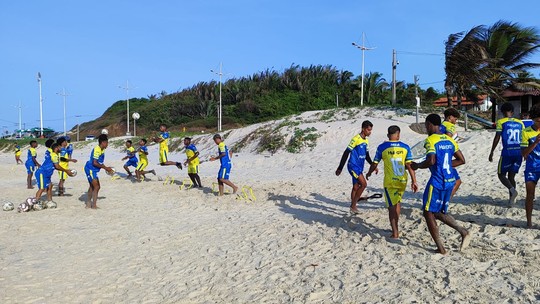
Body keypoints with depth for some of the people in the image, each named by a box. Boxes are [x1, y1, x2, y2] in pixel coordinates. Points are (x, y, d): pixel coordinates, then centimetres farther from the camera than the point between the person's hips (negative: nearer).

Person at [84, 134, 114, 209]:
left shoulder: (102, 149, 8)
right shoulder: (97, 149, -21)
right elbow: (95, 163, -25)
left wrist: (106, 168, 8)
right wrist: (105, 168, -20)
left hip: (93, 170, 10)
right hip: (90, 169, -10)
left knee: (92, 187, 18)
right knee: (96, 187, -9)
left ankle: (88, 204, 29)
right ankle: (94, 205, -3)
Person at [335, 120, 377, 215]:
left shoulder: (365, 140, 12)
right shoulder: (356, 139, -15)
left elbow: (367, 155, 22)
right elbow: (346, 153, -15)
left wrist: (373, 166, 16)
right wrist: (340, 168, -15)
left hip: (359, 168, 8)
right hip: (353, 166, -8)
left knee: (356, 187, 12)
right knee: (364, 184, -15)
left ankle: (353, 207, 21)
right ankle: (353, 205, -5)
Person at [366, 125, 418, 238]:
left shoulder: (382, 147, -5)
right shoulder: (405, 147, 0)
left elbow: (374, 164, 1)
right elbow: (409, 165, -5)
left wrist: (368, 173, 19)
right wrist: (414, 181, -1)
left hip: (390, 181, -3)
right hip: (403, 180, 3)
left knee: (392, 206, 3)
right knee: (398, 202, 22)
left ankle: (395, 232, 0)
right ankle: (395, 227, 33)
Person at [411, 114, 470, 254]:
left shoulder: (430, 140, -11)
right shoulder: (449, 140, 12)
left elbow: (431, 161, -24)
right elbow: (461, 160, 14)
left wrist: (417, 166, -8)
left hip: (437, 181, -8)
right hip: (450, 181, 8)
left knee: (428, 213, 5)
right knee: (438, 212, 21)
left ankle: (441, 248, 4)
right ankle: (463, 232, 5)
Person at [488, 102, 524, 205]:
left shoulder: (501, 122, -3)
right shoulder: (520, 123, 11)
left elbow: (496, 139, -6)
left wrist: (491, 153, 0)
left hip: (507, 153, -4)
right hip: (519, 153, 5)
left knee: (501, 174, 9)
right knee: (511, 176, 14)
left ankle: (512, 189, -17)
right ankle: (511, 199, 11)